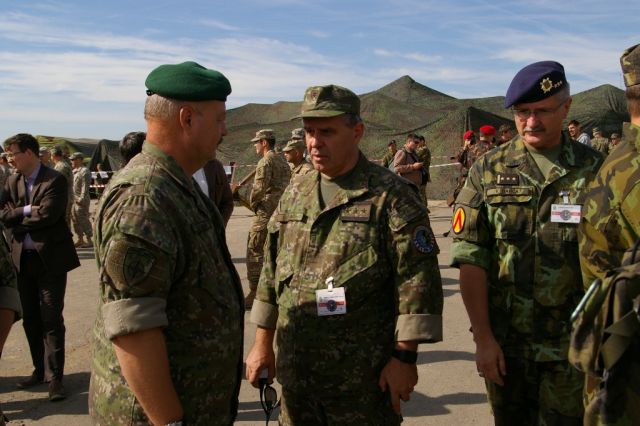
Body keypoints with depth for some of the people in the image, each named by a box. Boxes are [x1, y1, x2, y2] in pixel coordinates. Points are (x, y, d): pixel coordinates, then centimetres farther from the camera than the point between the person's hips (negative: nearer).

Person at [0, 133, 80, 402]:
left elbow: (48, 214, -22)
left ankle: (55, 377, 2)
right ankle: (39, 369, 26)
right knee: (30, 318, 13)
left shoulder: (54, 180, -10)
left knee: (51, 319, -4)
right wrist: (27, 211, -16)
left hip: (51, 258, -6)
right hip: (23, 258, 6)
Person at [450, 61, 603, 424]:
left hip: (572, 345, -1)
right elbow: (471, 259, -5)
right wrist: (483, 337, -8)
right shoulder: (489, 171, -1)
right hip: (504, 341, 1)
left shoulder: (594, 170, -1)